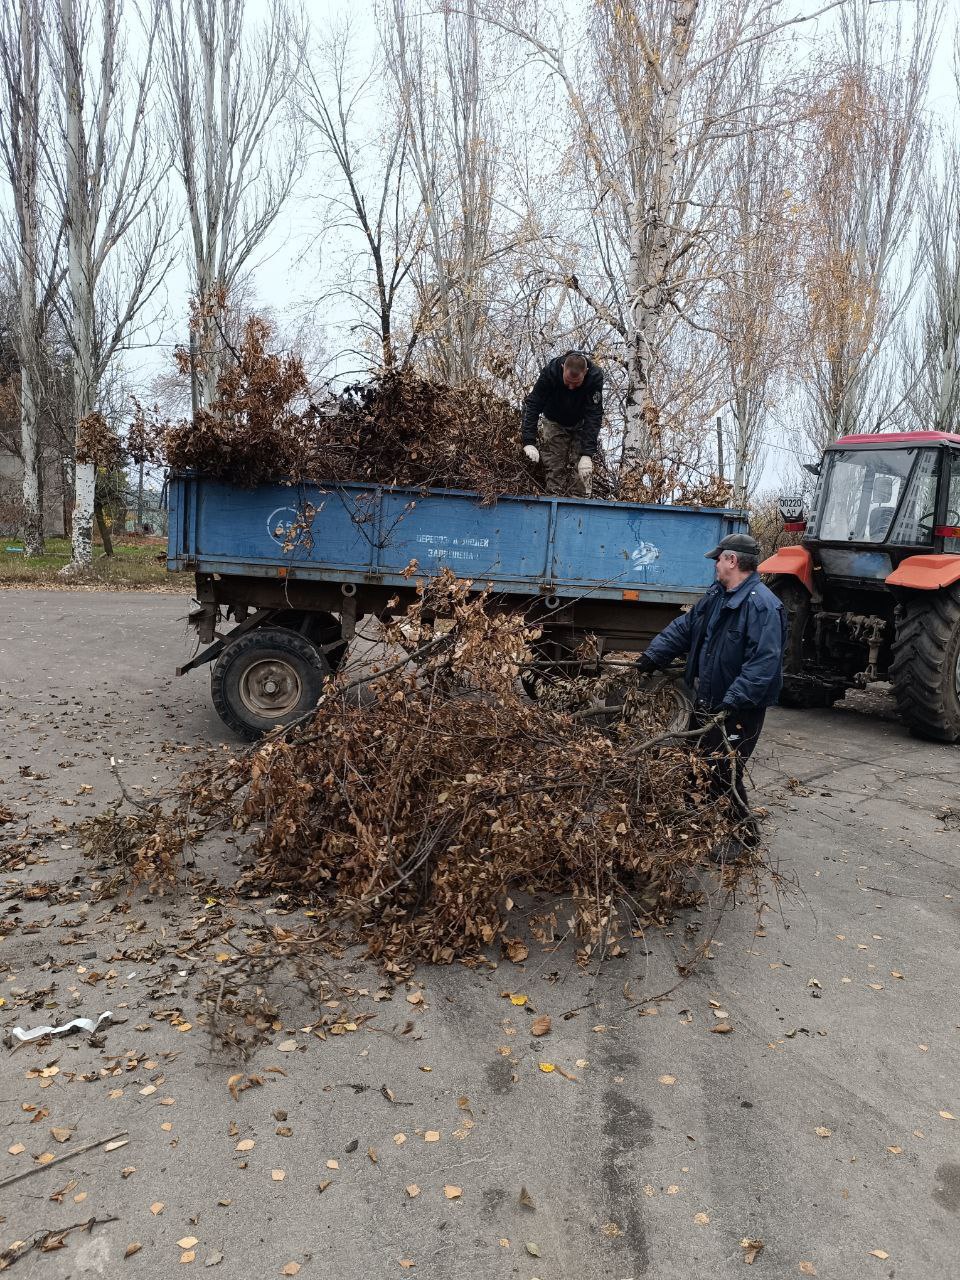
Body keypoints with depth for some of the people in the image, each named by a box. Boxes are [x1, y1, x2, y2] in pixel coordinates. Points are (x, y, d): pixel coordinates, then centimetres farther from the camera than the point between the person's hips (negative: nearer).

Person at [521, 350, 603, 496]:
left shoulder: (595, 376, -32)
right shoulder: (550, 371, -31)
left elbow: (594, 416, -33)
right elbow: (532, 405, -29)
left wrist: (587, 454, -41)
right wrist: (529, 442, -39)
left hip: (582, 424, 0)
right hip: (554, 422, 0)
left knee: (583, 471, -11)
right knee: (554, 468, -6)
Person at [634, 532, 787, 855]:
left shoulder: (762, 605, -23)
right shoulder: (716, 595, 8)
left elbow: (764, 662, -30)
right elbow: (684, 627, 16)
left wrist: (732, 701, -33)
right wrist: (652, 656, 7)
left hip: (740, 710, -10)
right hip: (707, 701, 10)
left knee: (723, 774, -4)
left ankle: (743, 838, 15)